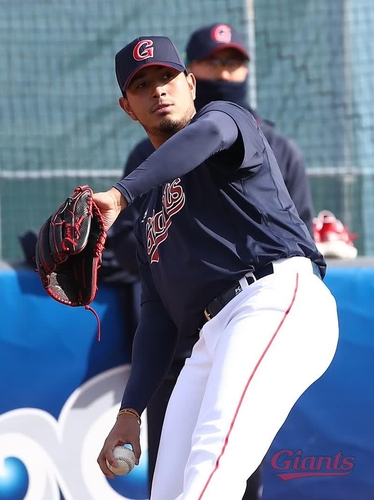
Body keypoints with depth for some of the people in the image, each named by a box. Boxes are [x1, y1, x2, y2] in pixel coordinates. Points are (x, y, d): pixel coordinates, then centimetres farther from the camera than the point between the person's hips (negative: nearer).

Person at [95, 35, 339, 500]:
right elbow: (157, 318, 25)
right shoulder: (148, 217, 31)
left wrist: (119, 194, -31)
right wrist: (129, 413, 12)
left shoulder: (225, 116, 11)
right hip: (213, 337, 8)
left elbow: (208, 134, -16)